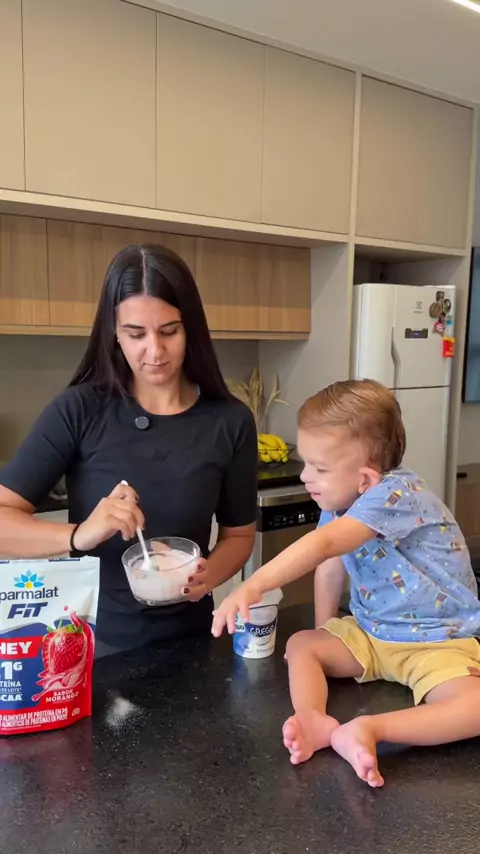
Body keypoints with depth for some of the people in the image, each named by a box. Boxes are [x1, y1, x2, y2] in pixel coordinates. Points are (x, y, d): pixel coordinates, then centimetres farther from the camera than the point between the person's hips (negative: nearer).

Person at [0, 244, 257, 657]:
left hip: (186, 636, 1)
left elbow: (239, 533, 0)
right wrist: (79, 535, -33)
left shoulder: (230, 421, -9)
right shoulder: (78, 410, -14)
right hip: (93, 639, -1)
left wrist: (210, 574, -19)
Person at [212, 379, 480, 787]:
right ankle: (316, 720, -27)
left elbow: (323, 545, -42)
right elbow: (330, 568, 3)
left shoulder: (397, 494, -30)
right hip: (369, 633, 7)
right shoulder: (339, 503, -4)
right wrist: (326, 635, 1)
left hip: (440, 640, -7)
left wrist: (253, 586, -48)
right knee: (301, 645, -6)